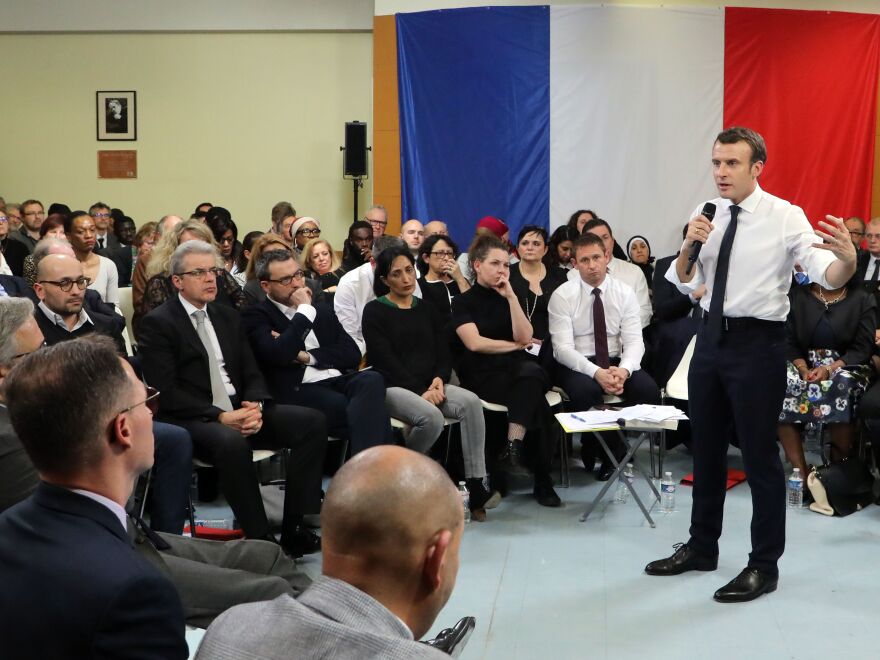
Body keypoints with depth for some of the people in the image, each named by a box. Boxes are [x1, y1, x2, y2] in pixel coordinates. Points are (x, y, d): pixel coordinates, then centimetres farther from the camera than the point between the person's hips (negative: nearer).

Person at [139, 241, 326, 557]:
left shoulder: (228, 316, 19)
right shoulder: (158, 323, -2)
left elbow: (251, 373, 16)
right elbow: (166, 391, -11)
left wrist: (256, 406, -8)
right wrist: (220, 416, -20)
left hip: (240, 411, 7)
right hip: (192, 420, -7)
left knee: (313, 421, -13)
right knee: (231, 442, -39)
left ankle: (294, 527, -14)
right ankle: (260, 539, -26)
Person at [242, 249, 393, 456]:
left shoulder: (322, 310, 24)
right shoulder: (255, 316, 6)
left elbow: (352, 354, 13)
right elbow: (279, 355, -13)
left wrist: (307, 357, -2)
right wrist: (304, 310, -5)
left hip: (338, 381, 5)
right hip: (298, 391, -5)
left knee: (371, 380, -32)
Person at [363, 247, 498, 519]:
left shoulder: (427, 310, 19)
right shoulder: (375, 311, 2)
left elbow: (443, 353, 14)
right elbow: (385, 360, -8)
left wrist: (439, 379, -9)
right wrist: (420, 391, -17)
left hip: (429, 386, 5)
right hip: (392, 387, -5)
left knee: (471, 402, -26)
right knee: (432, 417, -35)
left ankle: (476, 486, -30)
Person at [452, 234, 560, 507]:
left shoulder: (509, 298, 18)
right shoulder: (464, 302, 6)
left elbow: (524, 337, 2)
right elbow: (475, 343, -8)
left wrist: (511, 296, -3)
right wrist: (514, 345, 2)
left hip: (517, 369, 4)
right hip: (483, 375, -4)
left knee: (531, 373, -36)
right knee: (535, 399, -32)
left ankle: (513, 447, -42)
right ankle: (542, 481, -31)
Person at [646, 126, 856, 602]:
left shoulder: (785, 217, -11)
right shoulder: (708, 215, 5)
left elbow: (827, 276, -22)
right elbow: (683, 285, 5)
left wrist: (848, 259, -44)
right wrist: (688, 246, -14)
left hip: (757, 341, -6)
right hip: (711, 336, 6)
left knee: (760, 454, 1)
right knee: (706, 448, 17)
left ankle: (764, 565, 16)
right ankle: (702, 547, 34)